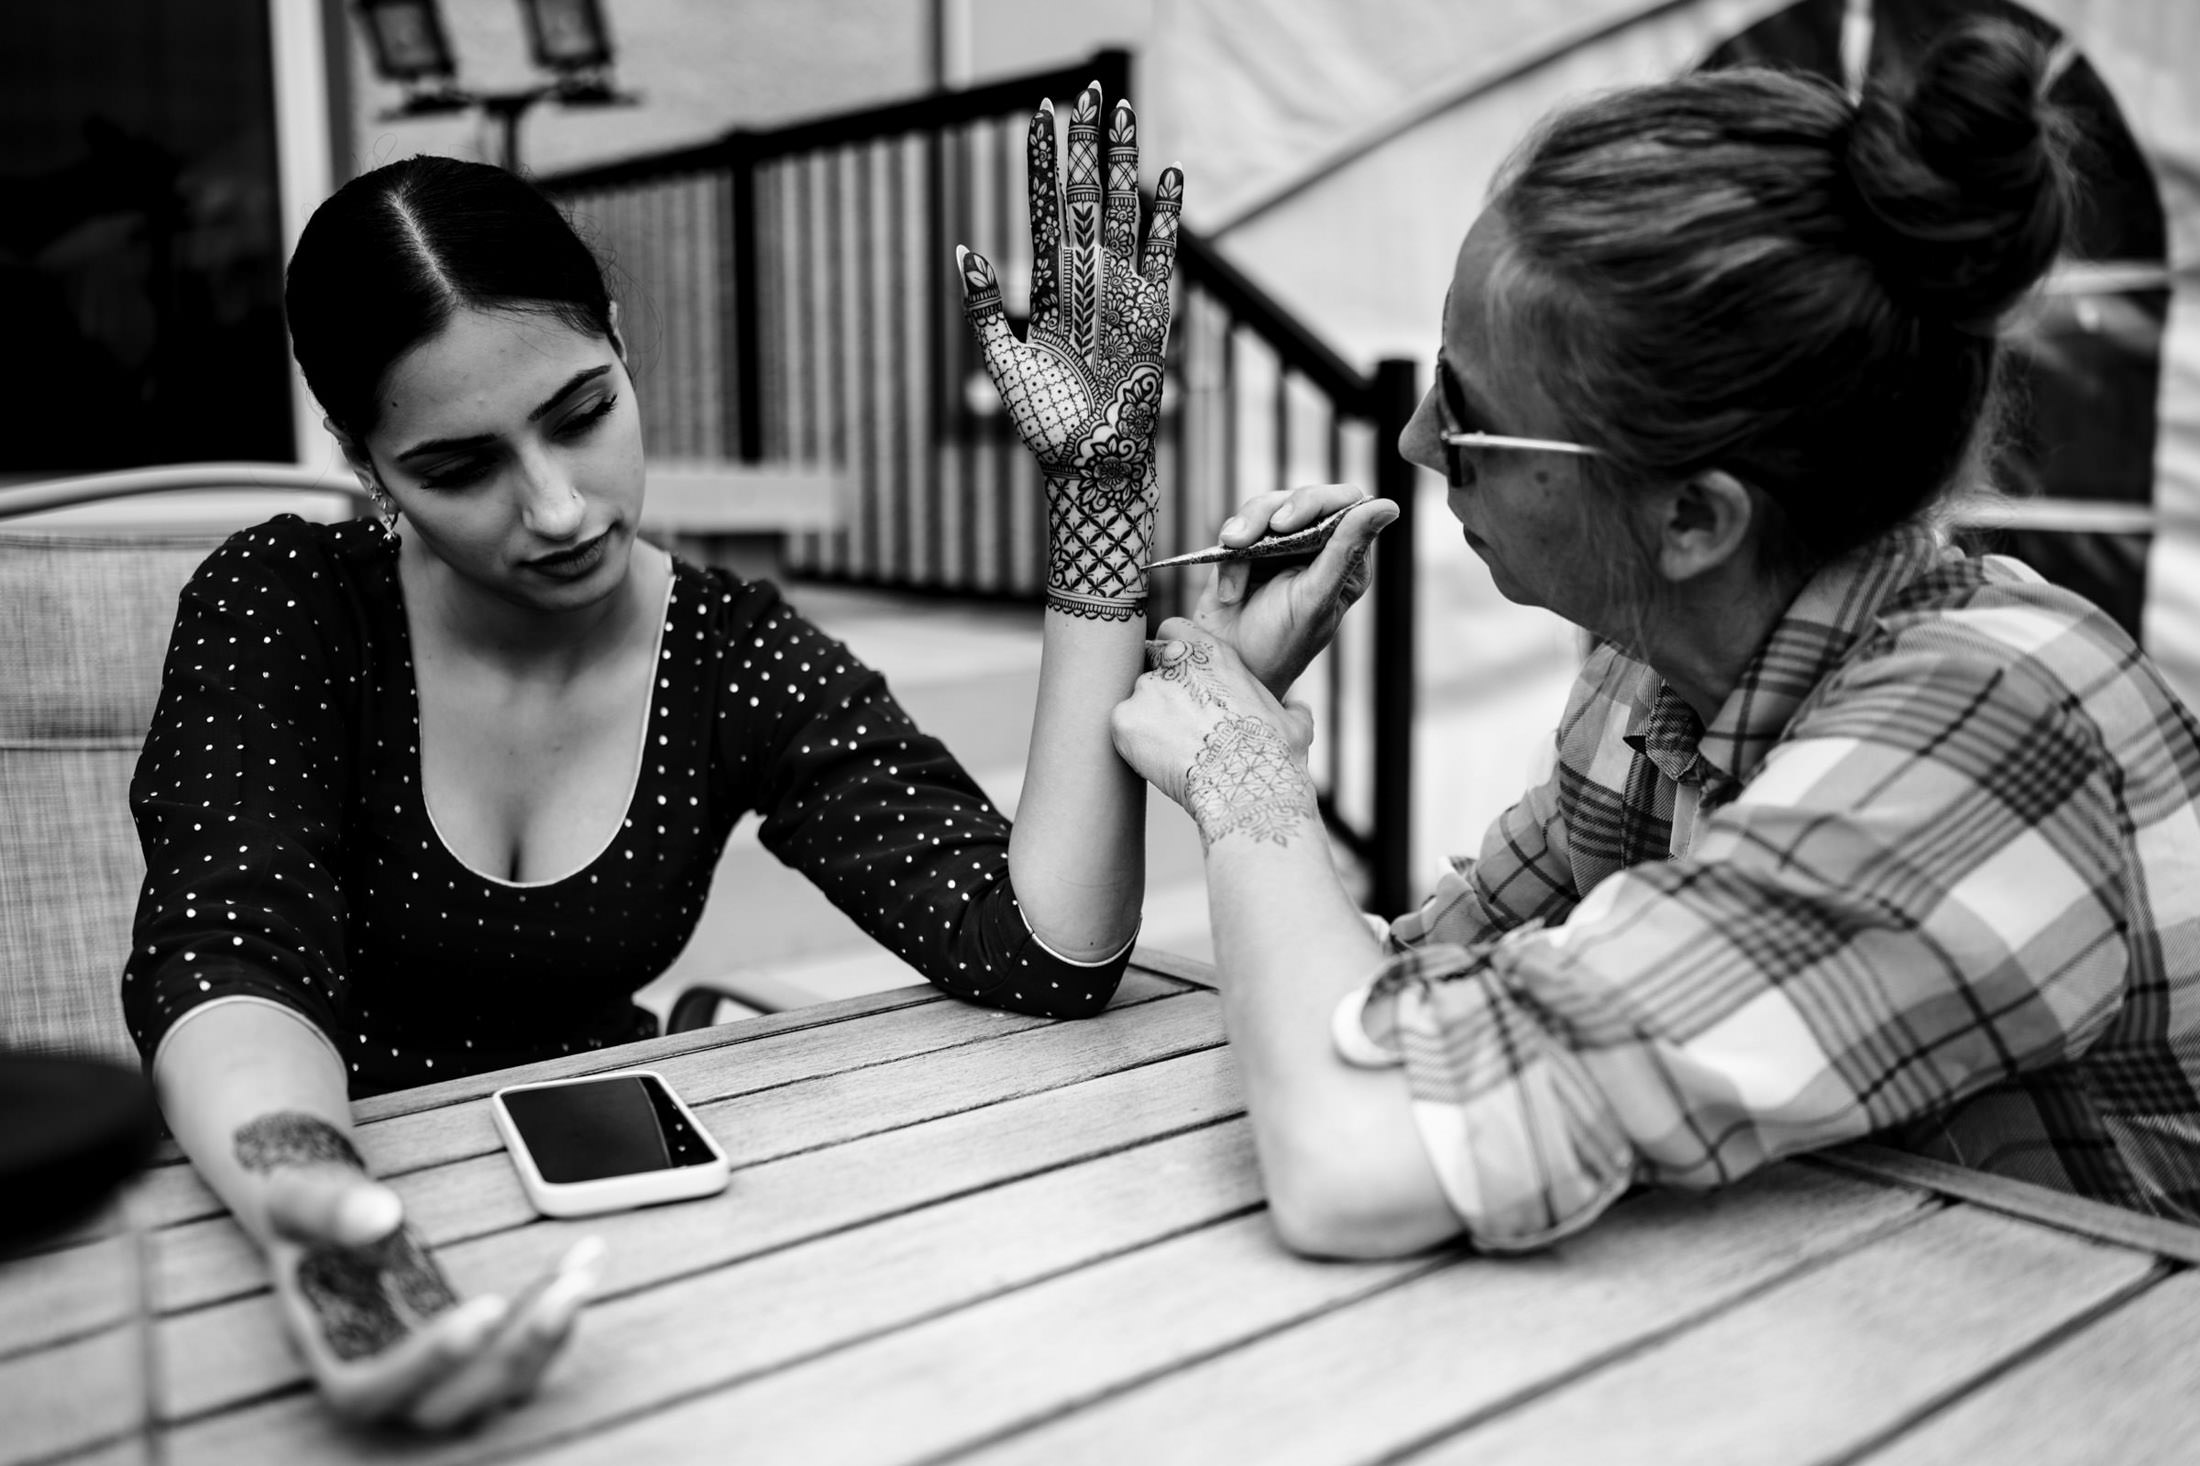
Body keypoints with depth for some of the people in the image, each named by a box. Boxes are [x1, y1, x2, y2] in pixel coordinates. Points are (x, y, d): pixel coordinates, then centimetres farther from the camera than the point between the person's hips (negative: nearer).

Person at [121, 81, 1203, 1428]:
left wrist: (1104, 499, -25)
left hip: (600, 1206, 0)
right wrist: (303, 1192, -48)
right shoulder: (281, 610, -11)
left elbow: (1050, 959, -20)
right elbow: (229, 960, -24)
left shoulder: (736, 657, -10)